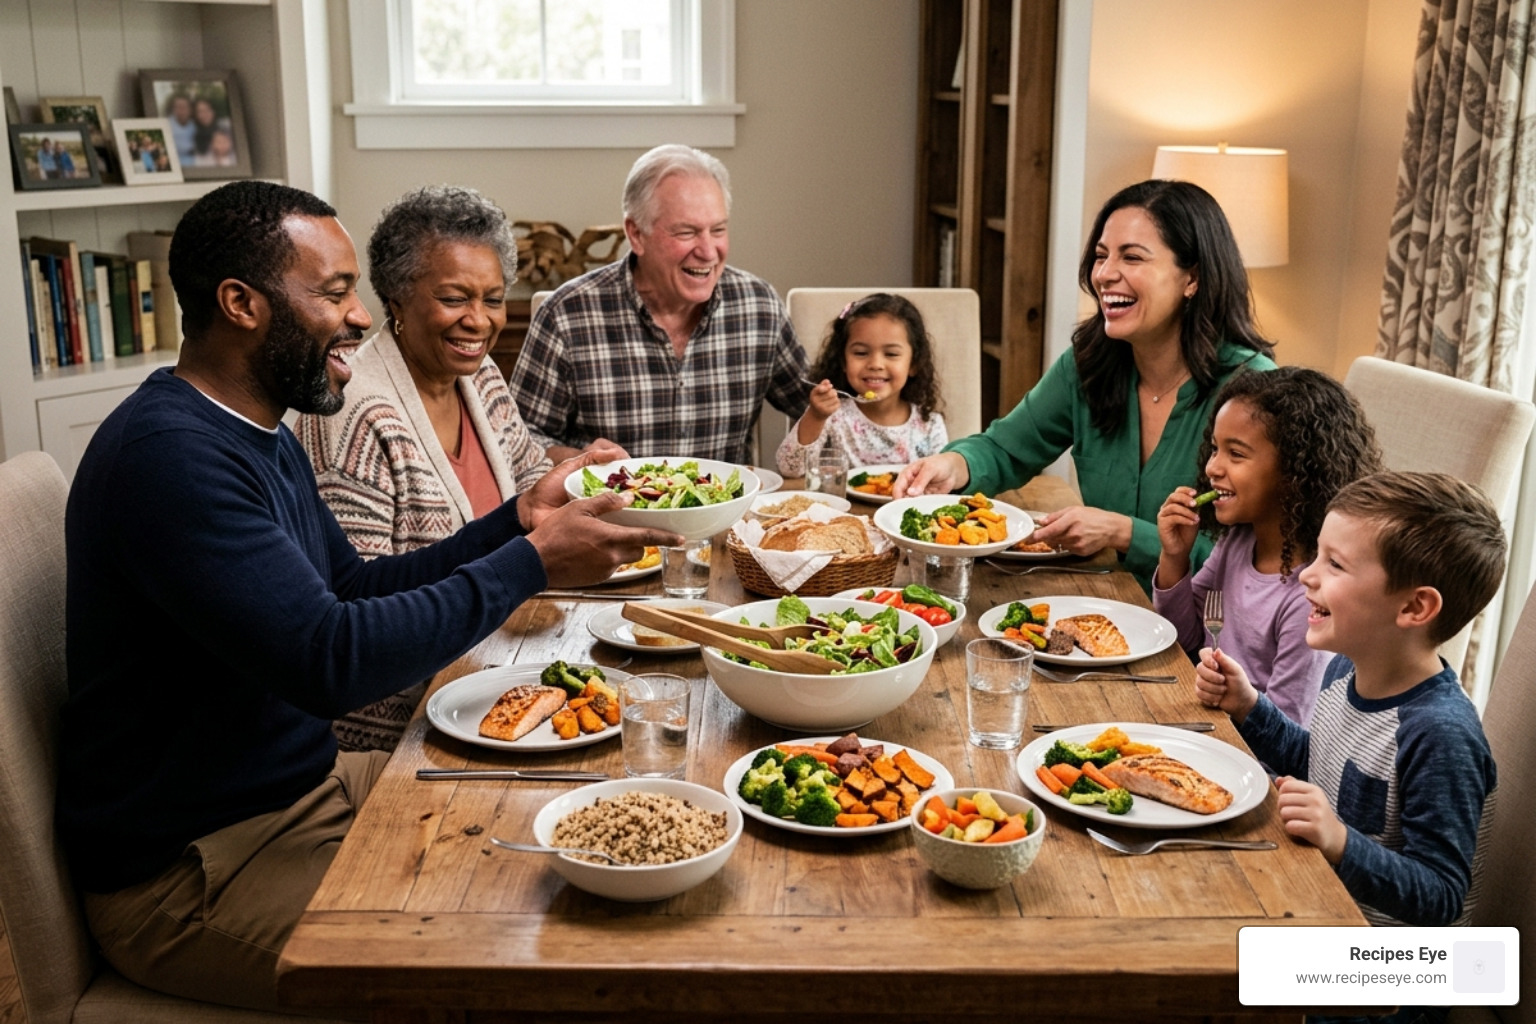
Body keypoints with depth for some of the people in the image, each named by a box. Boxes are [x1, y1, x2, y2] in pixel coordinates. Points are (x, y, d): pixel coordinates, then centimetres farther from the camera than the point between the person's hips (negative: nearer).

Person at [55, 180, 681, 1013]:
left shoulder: (260, 436, 9)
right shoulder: (168, 452, -25)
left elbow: (353, 589, 14)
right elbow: (329, 661, -32)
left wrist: (516, 520, 2)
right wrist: (532, 562, -24)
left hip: (301, 783, 10)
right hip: (189, 867, -10)